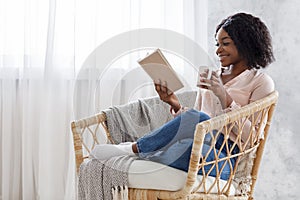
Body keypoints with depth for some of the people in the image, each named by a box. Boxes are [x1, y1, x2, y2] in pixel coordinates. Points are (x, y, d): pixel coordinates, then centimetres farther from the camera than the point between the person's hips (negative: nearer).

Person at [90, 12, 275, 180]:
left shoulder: (261, 82, 8)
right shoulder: (211, 78, 25)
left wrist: (224, 97, -13)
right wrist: (175, 106, 1)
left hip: (226, 159, -4)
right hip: (203, 147, 4)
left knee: (197, 119, -35)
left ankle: (134, 148, -20)